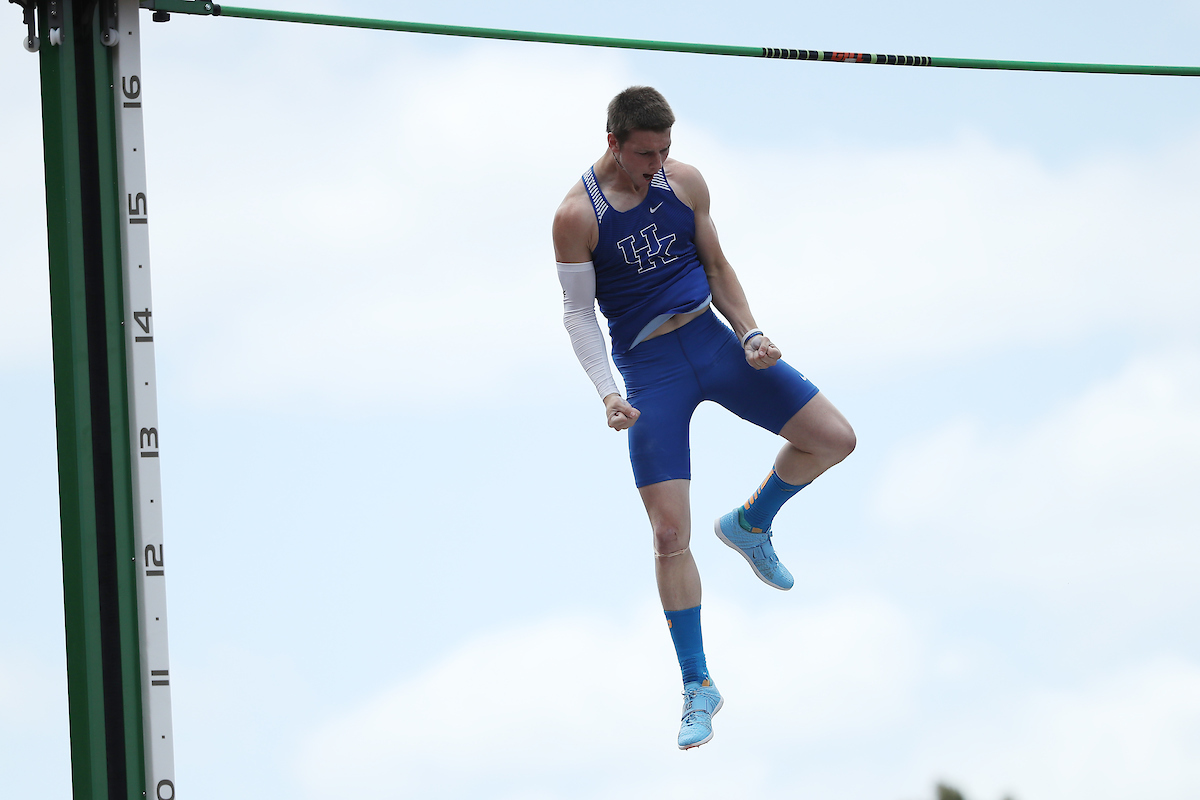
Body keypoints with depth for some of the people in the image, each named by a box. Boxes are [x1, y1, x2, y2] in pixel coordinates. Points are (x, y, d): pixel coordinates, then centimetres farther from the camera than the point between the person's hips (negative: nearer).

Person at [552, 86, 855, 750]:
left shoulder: (685, 183, 0)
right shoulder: (577, 215, -12)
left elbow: (715, 267, 11)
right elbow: (578, 312, -6)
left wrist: (750, 333, -4)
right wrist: (608, 394, -18)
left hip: (709, 340, 4)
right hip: (648, 368, -4)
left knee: (833, 439, -5)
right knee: (670, 535, -8)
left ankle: (750, 524, 23)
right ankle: (697, 688, 5)